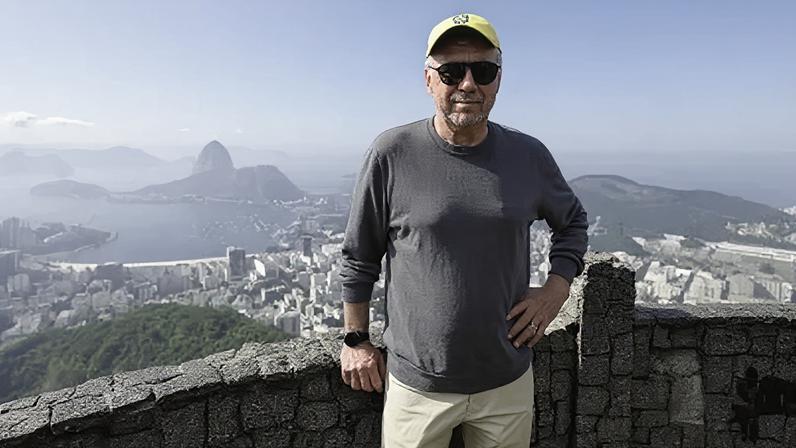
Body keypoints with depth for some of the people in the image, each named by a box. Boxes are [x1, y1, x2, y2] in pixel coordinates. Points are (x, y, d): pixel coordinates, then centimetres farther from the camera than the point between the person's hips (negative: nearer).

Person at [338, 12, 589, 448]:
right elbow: (359, 257, -2)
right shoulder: (392, 154, -11)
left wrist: (557, 288, 0)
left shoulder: (529, 156, -3)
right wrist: (356, 340, 1)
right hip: (416, 383, -2)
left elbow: (573, 222, 15)